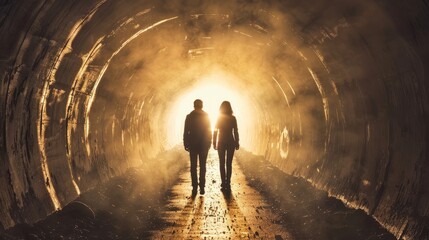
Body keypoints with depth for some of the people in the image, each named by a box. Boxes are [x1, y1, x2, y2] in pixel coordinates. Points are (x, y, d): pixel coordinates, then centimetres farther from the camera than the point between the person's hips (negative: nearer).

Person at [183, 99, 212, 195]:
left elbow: (186, 131, -3)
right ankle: (202, 187, 1)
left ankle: (194, 187, 0)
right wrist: (209, 144, 6)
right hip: (204, 145, 1)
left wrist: (186, 144, 1)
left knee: (193, 166, 4)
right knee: (202, 166, 5)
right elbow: (209, 131, 0)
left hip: (193, 144, 0)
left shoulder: (189, 117, -3)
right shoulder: (206, 116, -1)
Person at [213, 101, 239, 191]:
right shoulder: (233, 118, -3)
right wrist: (237, 143, 3)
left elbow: (215, 131, -3)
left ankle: (224, 183, -1)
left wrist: (214, 143, 2)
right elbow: (235, 132, -3)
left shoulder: (219, 118, -3)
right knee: (229, 164, 6)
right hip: (231, 142, 0)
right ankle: (228, 183, 1)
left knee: (222, 164, 4)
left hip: (221, 143, 0)